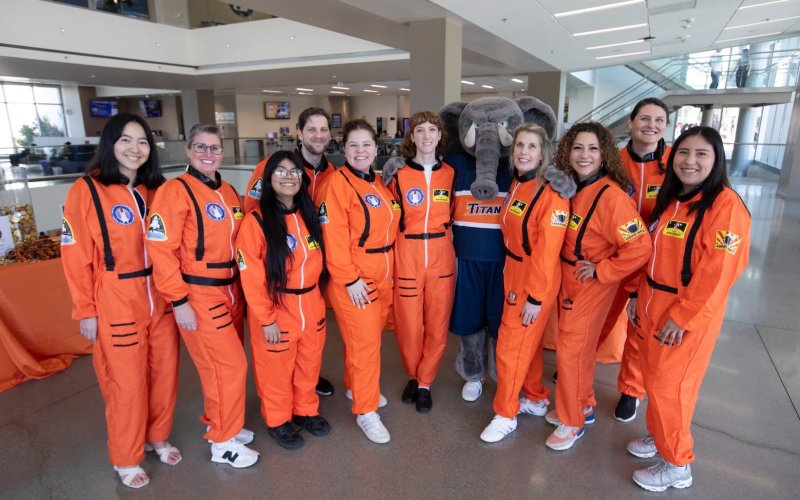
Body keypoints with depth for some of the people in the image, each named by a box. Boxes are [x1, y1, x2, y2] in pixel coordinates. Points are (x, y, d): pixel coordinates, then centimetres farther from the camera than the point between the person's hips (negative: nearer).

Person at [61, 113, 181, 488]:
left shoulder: (153, 189, 7)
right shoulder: (86, 191, -10)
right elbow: (76, 256, -9)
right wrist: (85, 310, -8)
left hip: (159, 299, 5)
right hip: (116, 304, -5)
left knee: (164, 372, 14)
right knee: (127, 383, 7)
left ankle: (158, 437, 38)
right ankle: (126, 459, 29)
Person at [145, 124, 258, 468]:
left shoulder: (228, 192, 10)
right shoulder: (175, 190, -12)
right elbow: (160, 249, -16)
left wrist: (239, 287, 14)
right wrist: (179, 301, -17)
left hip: (229, 292, 7)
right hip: (198, 297, -7)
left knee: (221, 365, 16)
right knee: (230, 365, -3)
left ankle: (218, 424, 36)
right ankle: (223, 443, 16)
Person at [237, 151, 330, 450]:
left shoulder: (309, 217, 4)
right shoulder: (256, 221, -14)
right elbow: (251, 277, -15)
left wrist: (317, 301, 9)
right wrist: (266, 319, -14)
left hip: (312, 307, 5)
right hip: (276, 310, -5)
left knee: (309, 365, 19)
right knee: (277, 370, 13)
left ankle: (306, 411, 42)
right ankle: (278, 421, 36)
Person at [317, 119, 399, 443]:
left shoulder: (380, 183, 10)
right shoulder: (338, 182, -13)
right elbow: (334, 237, -18)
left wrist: (390, 270, 14)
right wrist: (350, 279, -19)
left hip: (382, 276, 7)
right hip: (353, 279, -7)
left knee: (369, 336, 18)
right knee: (363, 342, -1)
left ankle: (355, 386, 39)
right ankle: (366, 410, 15)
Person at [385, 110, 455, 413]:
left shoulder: (450, 173, 3)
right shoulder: (399, 175, -3)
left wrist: (446, 238, 7)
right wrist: (391, 257, -3)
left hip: (441, 257, 2)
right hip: (406, 257, -2)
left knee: (437, 324, 7)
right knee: (409, 324, 6)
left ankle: (425, 383, 26)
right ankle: (413, 376, 32)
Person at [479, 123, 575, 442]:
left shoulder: (551, 193, -19)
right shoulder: (516, 184, 5)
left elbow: (547, 250, -21)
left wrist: (535, 297, -19)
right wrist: (512, 274, 6)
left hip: (536, 278, -7)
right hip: (514, 271, 8)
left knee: (512, 345, 2)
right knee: (527, 341, 20)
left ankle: (505, 415, 20)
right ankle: (536, 399, 39)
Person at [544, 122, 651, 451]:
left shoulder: (612, 197, -23)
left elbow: (640, 248, -26)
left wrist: (600, 270, -18)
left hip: (592, 285, -7)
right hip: (567, 279, 7)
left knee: (571, 350, 1)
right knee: (580, 346, 20)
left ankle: (572, 422, 21)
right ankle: (584, 406, 40)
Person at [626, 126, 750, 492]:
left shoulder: (725, 204, -17)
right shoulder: (670, 200, 8)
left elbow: (718, 272, -21)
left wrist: (682, 317, -20)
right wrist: (640, 297, 11)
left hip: (690, 314, -7)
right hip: (655, 305, 7)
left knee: (669, 385, 3)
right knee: (653, 377, 18)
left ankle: (677, 464, 23)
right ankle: (658, 436, 40)